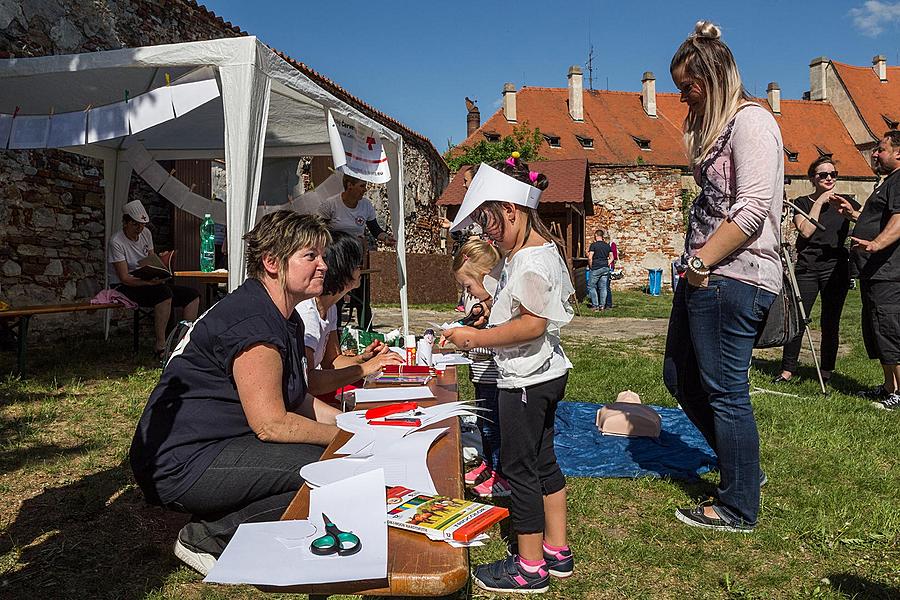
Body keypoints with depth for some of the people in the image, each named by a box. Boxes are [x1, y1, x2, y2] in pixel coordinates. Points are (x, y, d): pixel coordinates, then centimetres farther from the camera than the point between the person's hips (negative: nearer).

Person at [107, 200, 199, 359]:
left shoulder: (145, 233, 7)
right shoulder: (116, 242, -15)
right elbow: (125, 278, -20)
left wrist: (160, 259, -6)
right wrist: (150, 282, -35)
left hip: (150, 282, 8)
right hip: (125, 288, -8)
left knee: (193, 295, -9)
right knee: (164, 292, -37)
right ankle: (160, 345, -29)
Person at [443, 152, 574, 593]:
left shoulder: (530, 261, -21)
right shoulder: (542, 250, 11)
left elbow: (532, 324, -27)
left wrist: (477, 338, -21)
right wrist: (491, 316, 13)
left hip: (527, 380, -11)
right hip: (546, 373, 11)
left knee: (519, 468, 1)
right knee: (542, 461, 18)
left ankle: (530, 567, 14)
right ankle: (556, 551, 30)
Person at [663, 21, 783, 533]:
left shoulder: (751, 121, -9)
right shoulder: (717, 125, 20)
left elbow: (752, 210, -19)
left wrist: (703, 263, -15)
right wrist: (695, 262, 11)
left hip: (734, 277, -10)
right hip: (706, 276, 10)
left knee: (725, 392, -2)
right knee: (680, 376, 15)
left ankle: (739, 508, 14)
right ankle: (743, 466, 31)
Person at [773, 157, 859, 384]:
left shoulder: (845, 202, 11)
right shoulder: (802, 203, 7)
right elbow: (805, 231, -9)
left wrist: (847, 210, -10)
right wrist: (819, 202, -8)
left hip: (836, 270, 1)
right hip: (807, 269, -1)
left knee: (830, 323, 5)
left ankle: (827, 372, 16)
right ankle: (787, 369, 3)